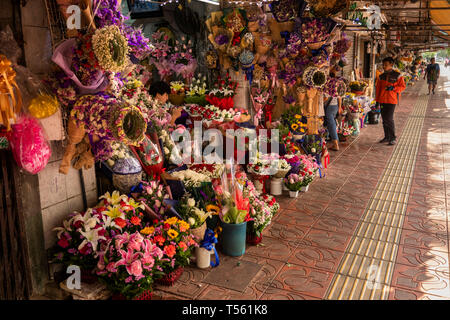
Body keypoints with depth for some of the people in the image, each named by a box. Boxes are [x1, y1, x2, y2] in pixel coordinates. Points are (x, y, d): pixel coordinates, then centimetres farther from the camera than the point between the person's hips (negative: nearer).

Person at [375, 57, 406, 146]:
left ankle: (393, 138, 1)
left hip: (392, 100, -5)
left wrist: (393, 88, -18)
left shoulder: (397, 75, -2)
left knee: (389, 119, -12)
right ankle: (387, 137, 19)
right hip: (382, 100, 5)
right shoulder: (381, 76, 11)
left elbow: (403, 86, -2)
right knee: (384, 119, 8)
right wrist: (377, 100, 13)